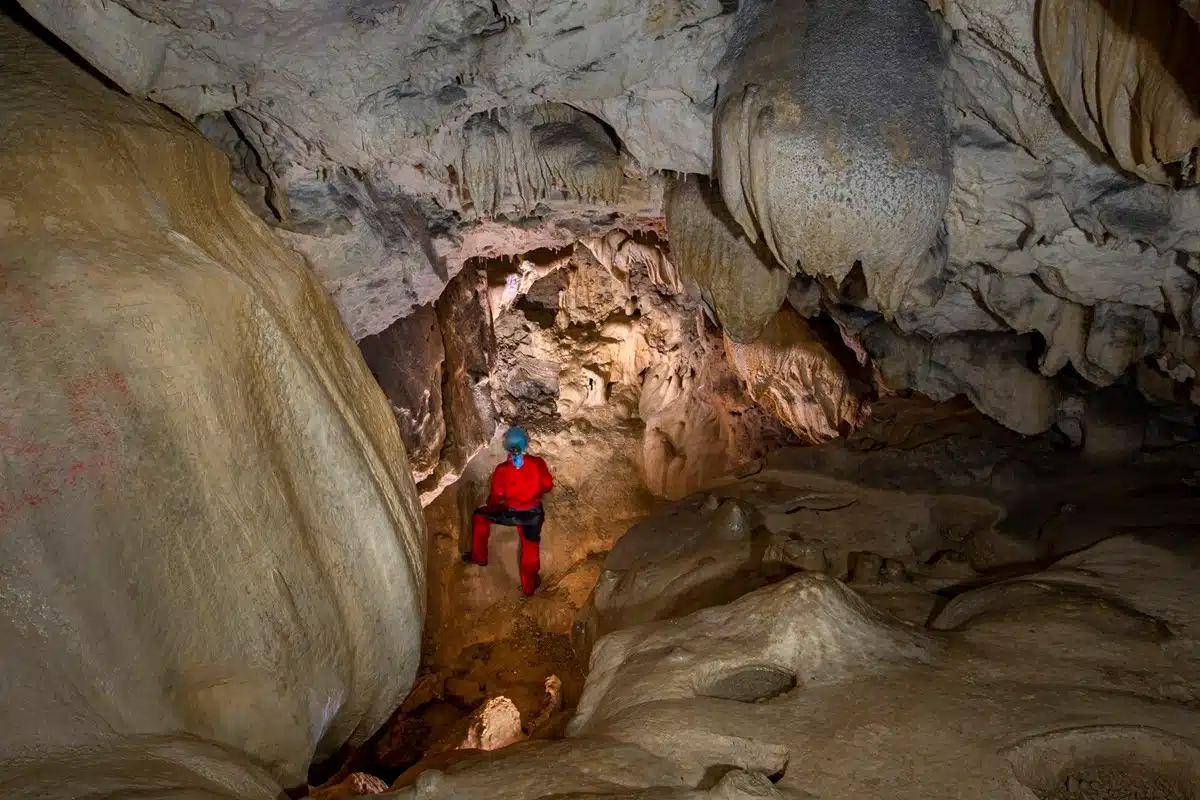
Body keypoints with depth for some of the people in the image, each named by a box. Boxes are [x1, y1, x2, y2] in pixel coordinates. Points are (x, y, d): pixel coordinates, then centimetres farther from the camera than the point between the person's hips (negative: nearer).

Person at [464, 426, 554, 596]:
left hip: (510, 513, -2)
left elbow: (496, 497, -13)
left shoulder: (502, 470, -22)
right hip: (534, 514, 2)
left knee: (480, 516, 25)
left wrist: (490, 504, 10)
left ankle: (478, 556, 36)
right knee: (530, 548, 24)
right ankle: (529, 585, 39)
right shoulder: (538, 463, -18)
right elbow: (548, 486, -4)